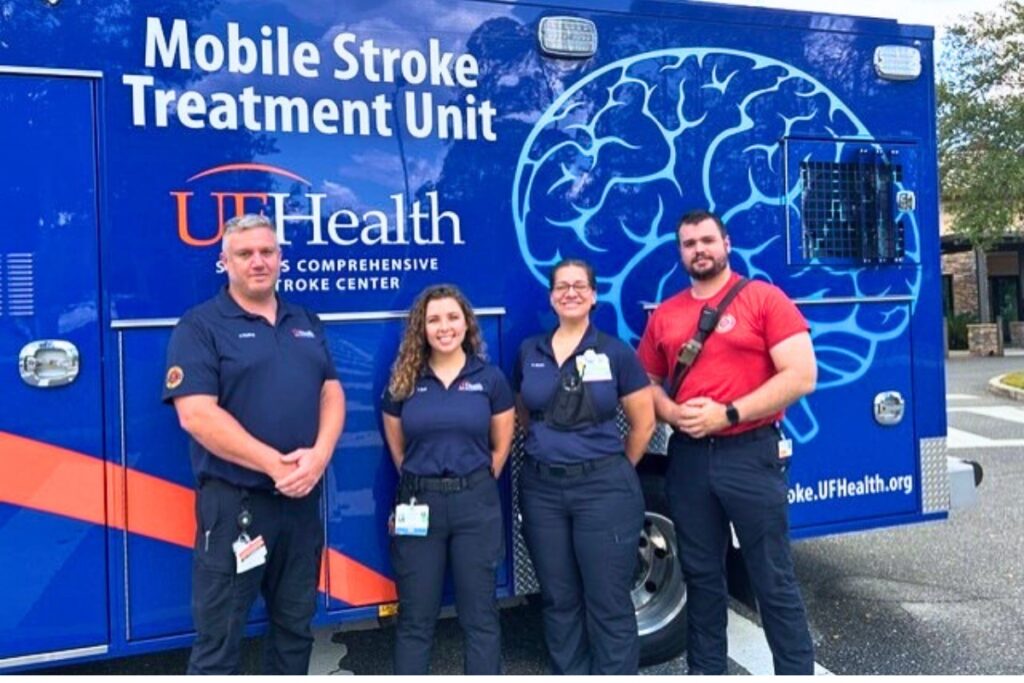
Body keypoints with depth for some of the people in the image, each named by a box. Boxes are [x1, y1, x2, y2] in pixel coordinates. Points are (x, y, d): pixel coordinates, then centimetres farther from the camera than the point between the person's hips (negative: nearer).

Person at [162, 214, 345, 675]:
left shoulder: (307, 324, 12)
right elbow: (196, 415, -16)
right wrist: (275, 464, -18)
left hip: (303, 498, 6)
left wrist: (319, 455, -11)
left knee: (295, 626, 19)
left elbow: (332, 394, 8)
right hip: (233, 500, -5)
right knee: (218, 637, 6)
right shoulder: (199, 326, -6)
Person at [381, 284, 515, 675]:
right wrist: (422, 483, 8)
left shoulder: (490, 378, 0)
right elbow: (396, 446, 11)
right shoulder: (404, 380, 2)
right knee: (414, 617, 10)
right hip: (418, 503, 1)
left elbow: (501, 445, 6)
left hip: (475, 502, -1)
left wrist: (474, 484, 5)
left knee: (479, 613, 9)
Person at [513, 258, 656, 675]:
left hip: (603, 487, -3)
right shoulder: (529, 353, 6)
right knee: (559, 600, 14)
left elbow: (644, 424, 2)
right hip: (542, 489, 4)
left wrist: (616, 471, 6)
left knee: (608, 602, 3)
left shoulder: (616, 353, -3)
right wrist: (549, 451, 11)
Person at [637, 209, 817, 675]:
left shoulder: (763, 298, -4)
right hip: (688, 457, 5)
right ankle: (706, 671, 30)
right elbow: (646, 383, 16)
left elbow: (801, 376, -11)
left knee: (774, 580, 3)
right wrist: (674, 413, -6)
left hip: (751, 454, -4)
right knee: (701, 576, 15)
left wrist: (728, 414, -17)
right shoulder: (664, 315, 10)